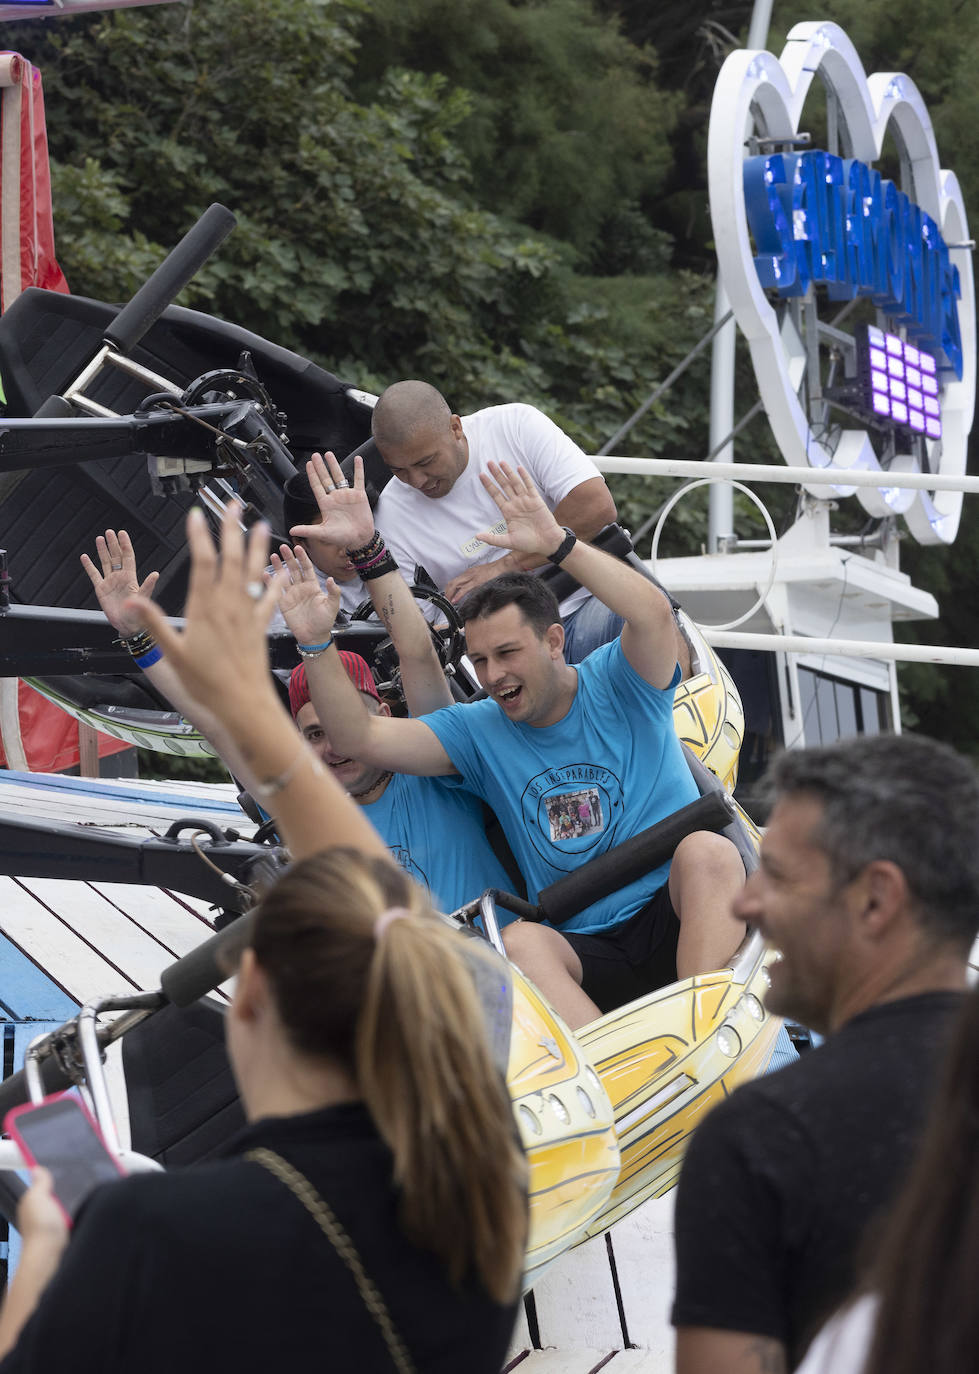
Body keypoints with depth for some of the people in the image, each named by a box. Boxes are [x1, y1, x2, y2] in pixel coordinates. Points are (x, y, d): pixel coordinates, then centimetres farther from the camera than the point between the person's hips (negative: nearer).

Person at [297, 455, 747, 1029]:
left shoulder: (617, 685, 1)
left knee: (706, 850, -34)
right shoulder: (478, 730, 10)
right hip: (588, 953, 3)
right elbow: (359, 737, -1)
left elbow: (653, 615, -21)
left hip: (683, 918, -2)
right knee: (519, 941, -30)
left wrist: (558, 543, -29)